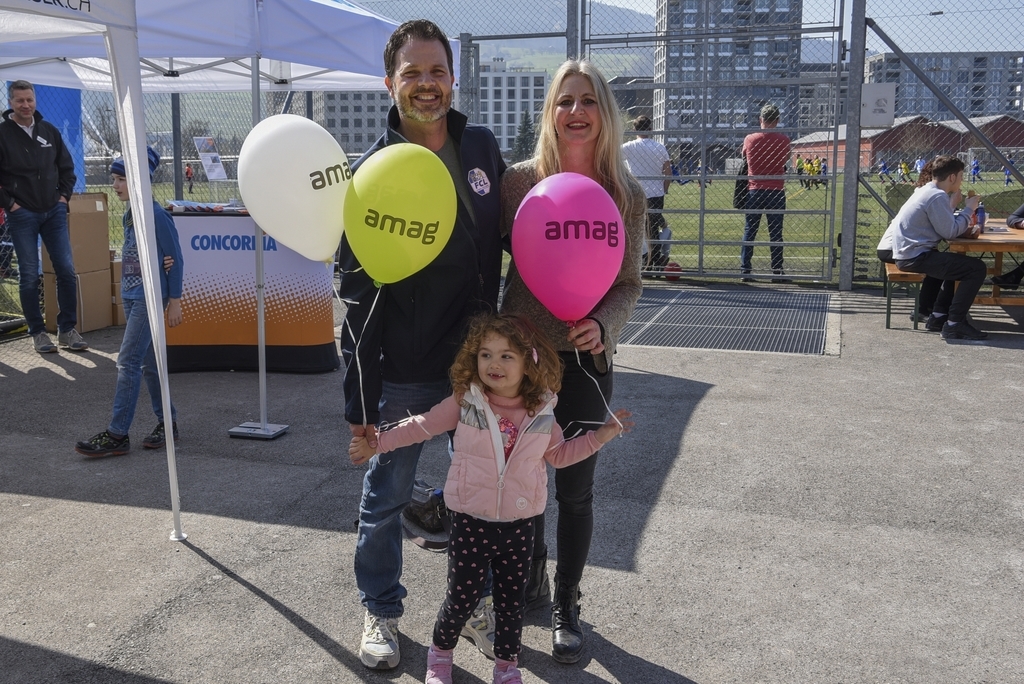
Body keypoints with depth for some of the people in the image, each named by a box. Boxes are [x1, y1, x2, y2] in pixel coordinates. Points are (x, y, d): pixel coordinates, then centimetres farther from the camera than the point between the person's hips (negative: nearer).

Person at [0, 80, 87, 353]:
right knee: (29, 276, 1)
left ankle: (67, 330, 9)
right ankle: (38, 333, 11)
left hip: (54, 211, 3)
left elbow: (67, 167, 16)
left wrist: (64, 196, 5)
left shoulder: (50, 131, 7)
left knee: (66, 270, 0)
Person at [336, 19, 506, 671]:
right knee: (387, 498, 11)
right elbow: (359, 296, -12)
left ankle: (475, 604, 38)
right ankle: (381, 611, 34)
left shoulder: (483, 147, 2)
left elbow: (513, 235, 14)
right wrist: (359, 398, -14)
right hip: (404, 373, -3)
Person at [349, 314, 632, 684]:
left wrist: (602, 434, 5)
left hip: (519, 525, 2)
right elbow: (423, 425, 1)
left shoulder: (541, 412, -2)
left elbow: (559, 454, 12)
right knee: (463, 595, 6)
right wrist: (378, 442, -4)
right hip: (471, 522, -2)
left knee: (512, 598, 13)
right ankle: (440, 652, 35)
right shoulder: (464, 403, -8)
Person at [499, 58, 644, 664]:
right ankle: (531, 578, 40)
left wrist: (603, 324, -19)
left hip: (586, 359, 0)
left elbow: (629, 284, 0)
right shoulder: (519, 181, -5)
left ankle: (567, 604, 29)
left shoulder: (627, 196, -3)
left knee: (575, 487, 9)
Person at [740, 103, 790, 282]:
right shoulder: (783, 140, -5)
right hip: (776, 191, -1)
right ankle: (777, 272, 4)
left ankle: (745, 269, 5)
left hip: (754, 190, 1)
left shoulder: (749, 139, -2)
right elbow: (785, 161, 10)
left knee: (749, 231, 7)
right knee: (776, 233, 3)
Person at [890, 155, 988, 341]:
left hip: (908, 254, 11)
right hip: (916, 257, -11)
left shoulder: (926, 191, 16)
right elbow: (949, 232, -15)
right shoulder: (937, 196, -15)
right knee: (976, 268, -12)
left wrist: (952, 206, 8)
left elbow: (944, 226, 21)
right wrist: (969, 209, -3)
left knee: (959, 264, 31)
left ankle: (939, 315, 27)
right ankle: (954, 324, -8)